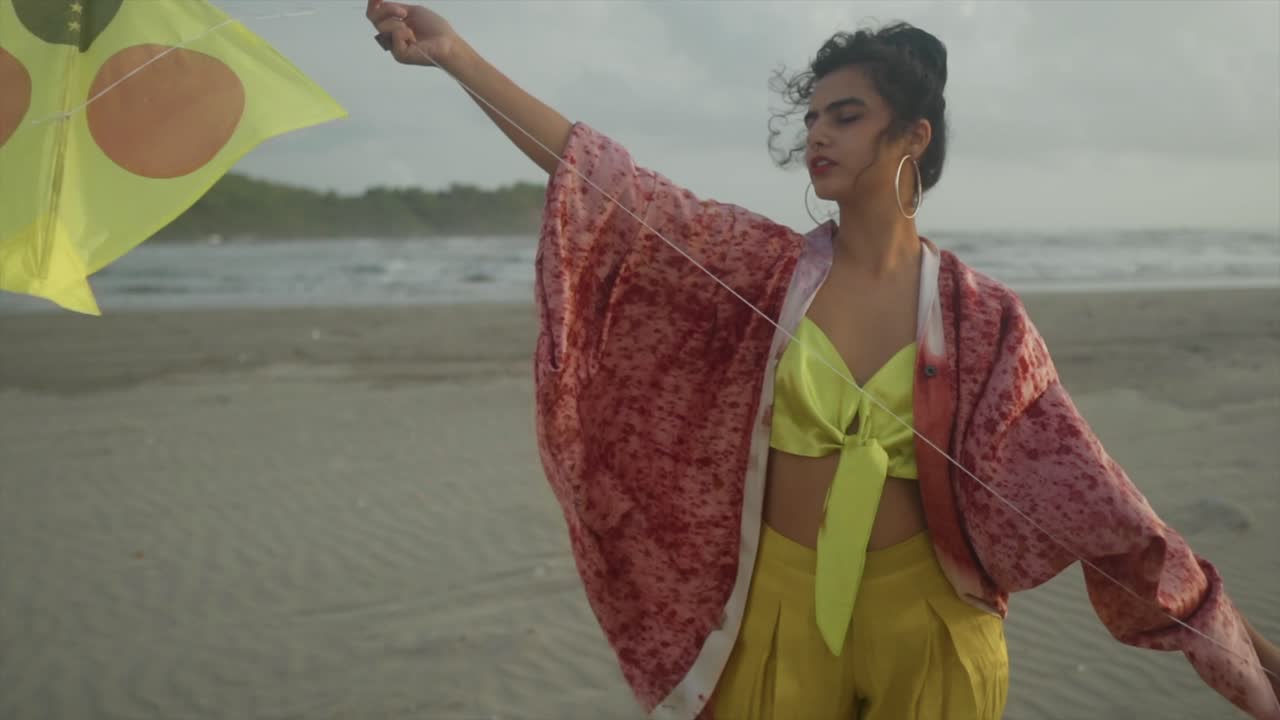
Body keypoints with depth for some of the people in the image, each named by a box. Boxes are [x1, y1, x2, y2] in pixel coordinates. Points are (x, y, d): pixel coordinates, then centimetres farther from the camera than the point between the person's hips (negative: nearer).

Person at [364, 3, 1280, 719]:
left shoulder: (980, 319, -7)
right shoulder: (766, 268, -5)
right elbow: (606, 186, -10)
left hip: (924, 613, -1)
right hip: (781, 603, 1)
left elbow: (1081, 486, -4)